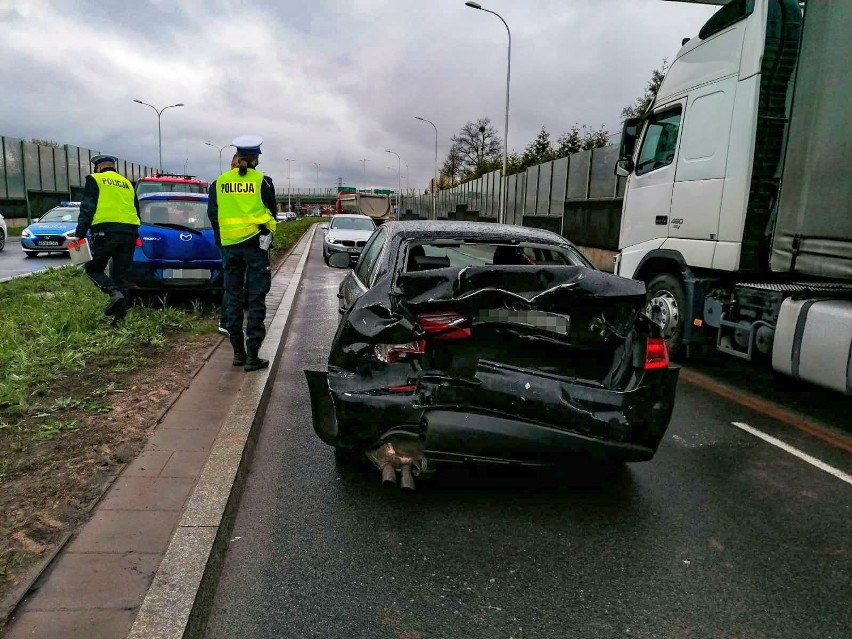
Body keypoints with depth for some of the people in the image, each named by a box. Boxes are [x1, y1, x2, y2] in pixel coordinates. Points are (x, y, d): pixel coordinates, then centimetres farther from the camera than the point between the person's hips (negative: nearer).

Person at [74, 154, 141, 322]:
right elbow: (136, 211, 24)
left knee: (93, 267, 9)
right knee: (122, 275, 9)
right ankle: (120, 314, 5)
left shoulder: (95, 179, 7)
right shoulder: (127, 183, 23)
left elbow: (87, 208, -3)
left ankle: (115, 292, -15)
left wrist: (80, 234, -5)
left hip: (106, 231, -5)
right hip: (129, 232, 5)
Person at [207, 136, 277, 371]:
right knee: (256, 299, 0)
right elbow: (271, 213, 2)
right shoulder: (262, 181, -5)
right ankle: (252, 355, -2)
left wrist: (221, 242, 17)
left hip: (229, 245, 3)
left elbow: (212, 214, 7)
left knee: (232, 296, 11)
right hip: (255, 243, -3)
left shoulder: (219, 182, 5)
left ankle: (238, 352, 15)